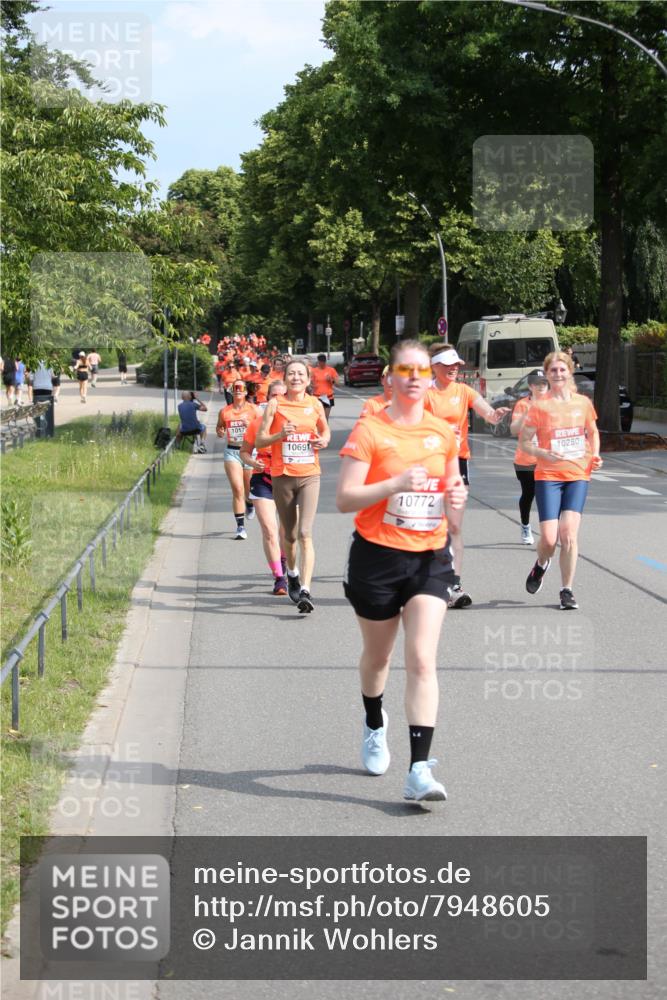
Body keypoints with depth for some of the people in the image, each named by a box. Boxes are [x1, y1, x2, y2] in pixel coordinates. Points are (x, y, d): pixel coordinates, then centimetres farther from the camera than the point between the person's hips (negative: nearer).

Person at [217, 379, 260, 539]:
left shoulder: (253, 409, 1)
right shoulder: (224, 411, 5)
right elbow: (219, 428, 18)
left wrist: (251, 426, -18)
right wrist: (220, 432, -5)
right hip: (232, 452, 0)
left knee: (249, 488, 12)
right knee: (237, 489, -11)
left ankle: (250, 504, 51)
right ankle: (240, 527, -7)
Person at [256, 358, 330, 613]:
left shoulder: (315, 404, 4)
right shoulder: (275, 404, -1)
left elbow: (325, 431, 22)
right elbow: (259, 441, -2)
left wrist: (324, 440, -1)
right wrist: (281, 434, -20)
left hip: (309, 476, 0)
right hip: (282, 477, 0)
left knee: (305, 534, -15)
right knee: (290, 535, 13)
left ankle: (305, 591, -19)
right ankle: (293, 574, 42)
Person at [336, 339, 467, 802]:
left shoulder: (444, 433, 5)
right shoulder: (370, 430, -8)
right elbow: (344, 499, -13)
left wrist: (457, 495, -3)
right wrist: (395, 484, -26)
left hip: (430, 559, 2)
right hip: (377, 556, -2)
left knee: (422, 661, -11)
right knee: (378, 656, 17)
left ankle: (420, 770, -15)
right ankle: (375, 725, 48)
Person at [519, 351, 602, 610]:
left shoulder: (583, 402, 6)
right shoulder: (540, 406, -3)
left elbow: (592, 432, 23)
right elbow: (523, 441, 0)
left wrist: (595, 455, 5)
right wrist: (544, 454, -18)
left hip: (578, 475, 2)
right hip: (548, 476, -2)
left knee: (569, 534, -9)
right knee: (549, 538, -8)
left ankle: (567, 591, 5)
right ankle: (541, 565, 28)